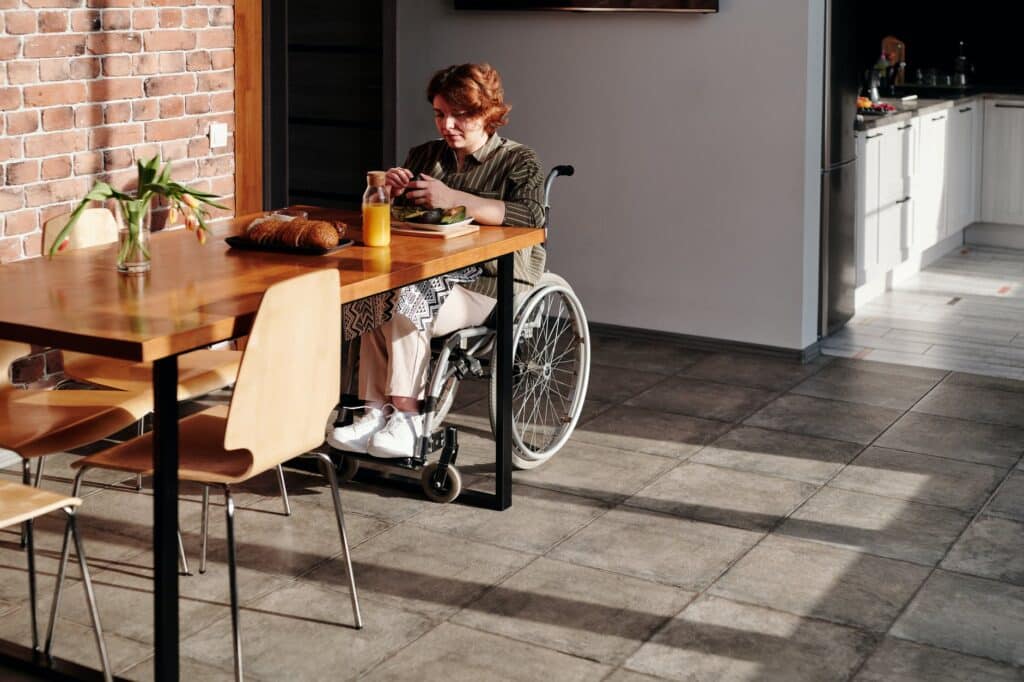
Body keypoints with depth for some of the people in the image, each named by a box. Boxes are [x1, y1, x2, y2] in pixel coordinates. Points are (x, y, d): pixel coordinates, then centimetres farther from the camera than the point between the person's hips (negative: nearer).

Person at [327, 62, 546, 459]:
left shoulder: (518, 161, 4)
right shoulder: (424, 156, 20)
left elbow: (531, 215, -17)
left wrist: (453, 199, -25)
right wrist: (391, 192, -4)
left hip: (491, 282, -5)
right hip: (430, 273, 5)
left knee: (406, 303, -32)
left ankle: (406, 416, -24)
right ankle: (376, 411, -27)